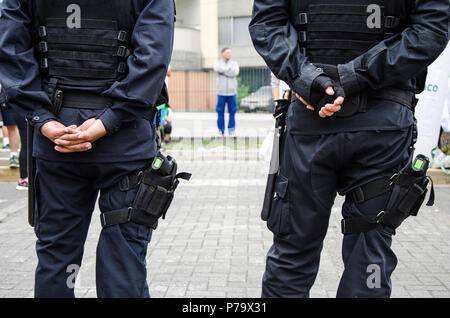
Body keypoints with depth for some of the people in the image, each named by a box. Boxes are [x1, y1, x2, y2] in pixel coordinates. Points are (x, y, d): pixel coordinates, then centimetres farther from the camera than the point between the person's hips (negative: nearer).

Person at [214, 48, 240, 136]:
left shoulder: (234, 64, 7)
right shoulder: (218, 63, 6)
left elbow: (235, 73, -13)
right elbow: (217, 69, -19)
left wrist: (223, 70, -10)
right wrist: (229, 69, -14)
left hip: (232, 92, 1)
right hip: (221, 92, -1)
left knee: (232, 111, -1)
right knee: (220, 112, 0)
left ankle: (231, 130, 8)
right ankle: (221, 130, 9)